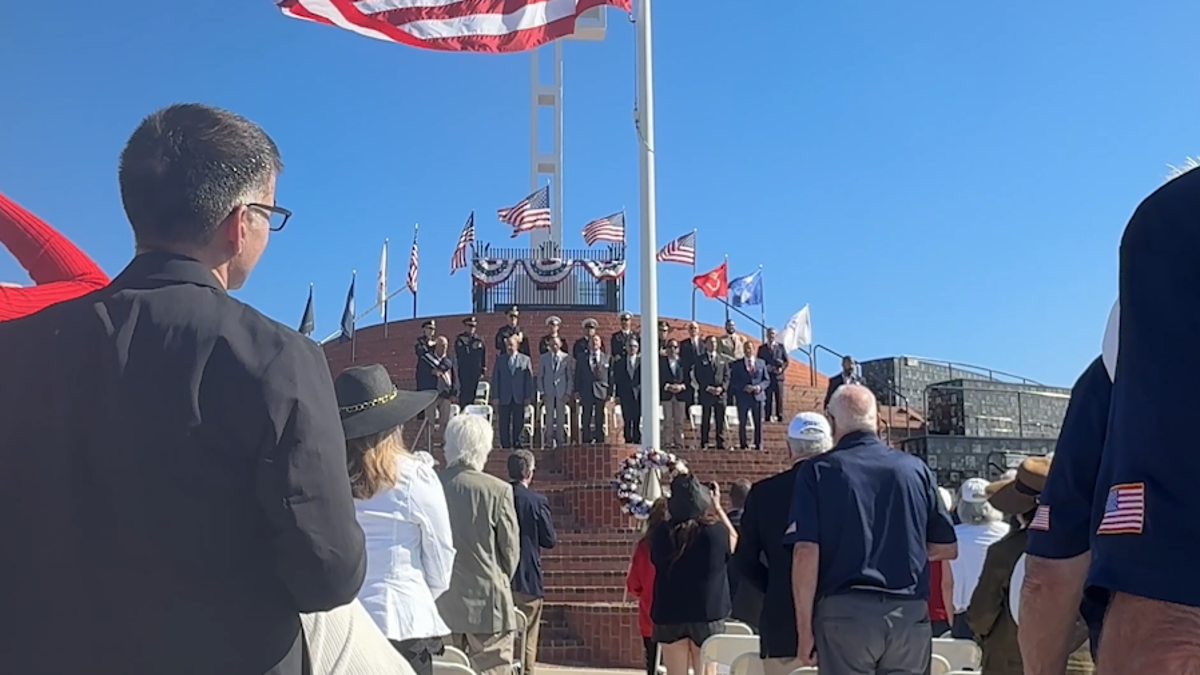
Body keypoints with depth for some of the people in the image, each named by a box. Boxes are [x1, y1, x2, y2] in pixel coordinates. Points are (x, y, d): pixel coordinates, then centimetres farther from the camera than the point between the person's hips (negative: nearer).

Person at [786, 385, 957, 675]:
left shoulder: (818, 471, -1)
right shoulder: (916, 468, 7)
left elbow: (806, 553, -9)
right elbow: (947, 548, 12)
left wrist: (805, 629, -3)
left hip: (845, 611, -3)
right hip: (910, 613, 3)